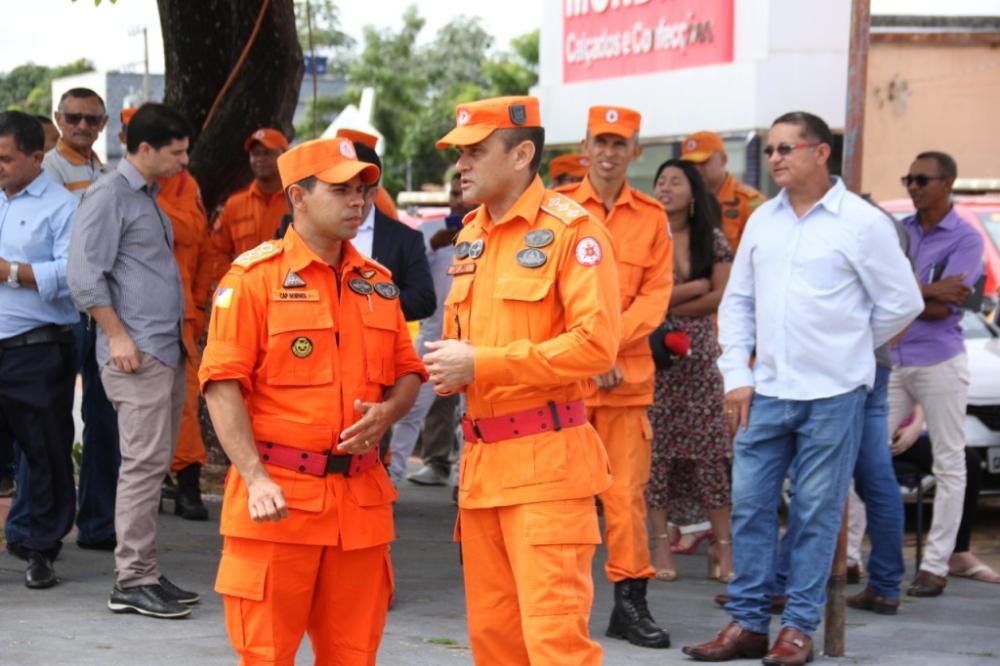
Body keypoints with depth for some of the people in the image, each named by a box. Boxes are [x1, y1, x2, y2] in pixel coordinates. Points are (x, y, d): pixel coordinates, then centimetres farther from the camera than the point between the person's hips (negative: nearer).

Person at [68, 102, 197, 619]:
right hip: (138, 353, -9)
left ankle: (145, 574, 15)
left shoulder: (149, 197, 20)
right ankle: (132, 581, -8)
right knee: (144, 462, -10)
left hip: (167, 351, 9)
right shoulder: (110, 195, -9)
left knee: (153, 464, 10)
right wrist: (118, 336, -18)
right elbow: (84, 274, -15)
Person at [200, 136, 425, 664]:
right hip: (278, 497, -5)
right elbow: (223, 383, -10)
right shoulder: (254, 276, -5)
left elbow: (407, 371, 20)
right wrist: (256, 480, -19)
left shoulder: (376, 282, 14)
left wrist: (386, 413, -4)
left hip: (360, 500, 5)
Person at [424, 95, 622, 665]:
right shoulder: (472, 236, 16)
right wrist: (448, 365, 2)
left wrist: (481, 364, -16)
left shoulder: (572, 230, -9)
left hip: (547, 461, -8)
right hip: (482, 462, 8)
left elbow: (595, 343, -18)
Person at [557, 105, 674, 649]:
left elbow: (656, 294, 3)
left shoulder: (652, 216, 8)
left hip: (628, 374, 1)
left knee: (627, 490, 1)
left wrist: (611, 342, -11)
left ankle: (631, 602, 7)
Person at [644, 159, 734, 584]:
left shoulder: (712, 240, 6)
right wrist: (697, 286, -6)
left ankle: (723, 544, 2)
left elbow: (722, 297, -3)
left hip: (699, 354, 1)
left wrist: (670, 304, -8)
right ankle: (661, 542, 5)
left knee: (710, 447, -2)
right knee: (655, 447, -1)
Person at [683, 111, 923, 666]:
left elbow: (902, 303, 1)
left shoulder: (862, 223, -5)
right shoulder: (762, 221, 10)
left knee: (815, 514, 1)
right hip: (766, 391, 5)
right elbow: (737, 301, 14)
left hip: (831, 395, -5)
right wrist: (737, 375, 6)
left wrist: (846, 350, 7)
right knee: (749, 506, 4)